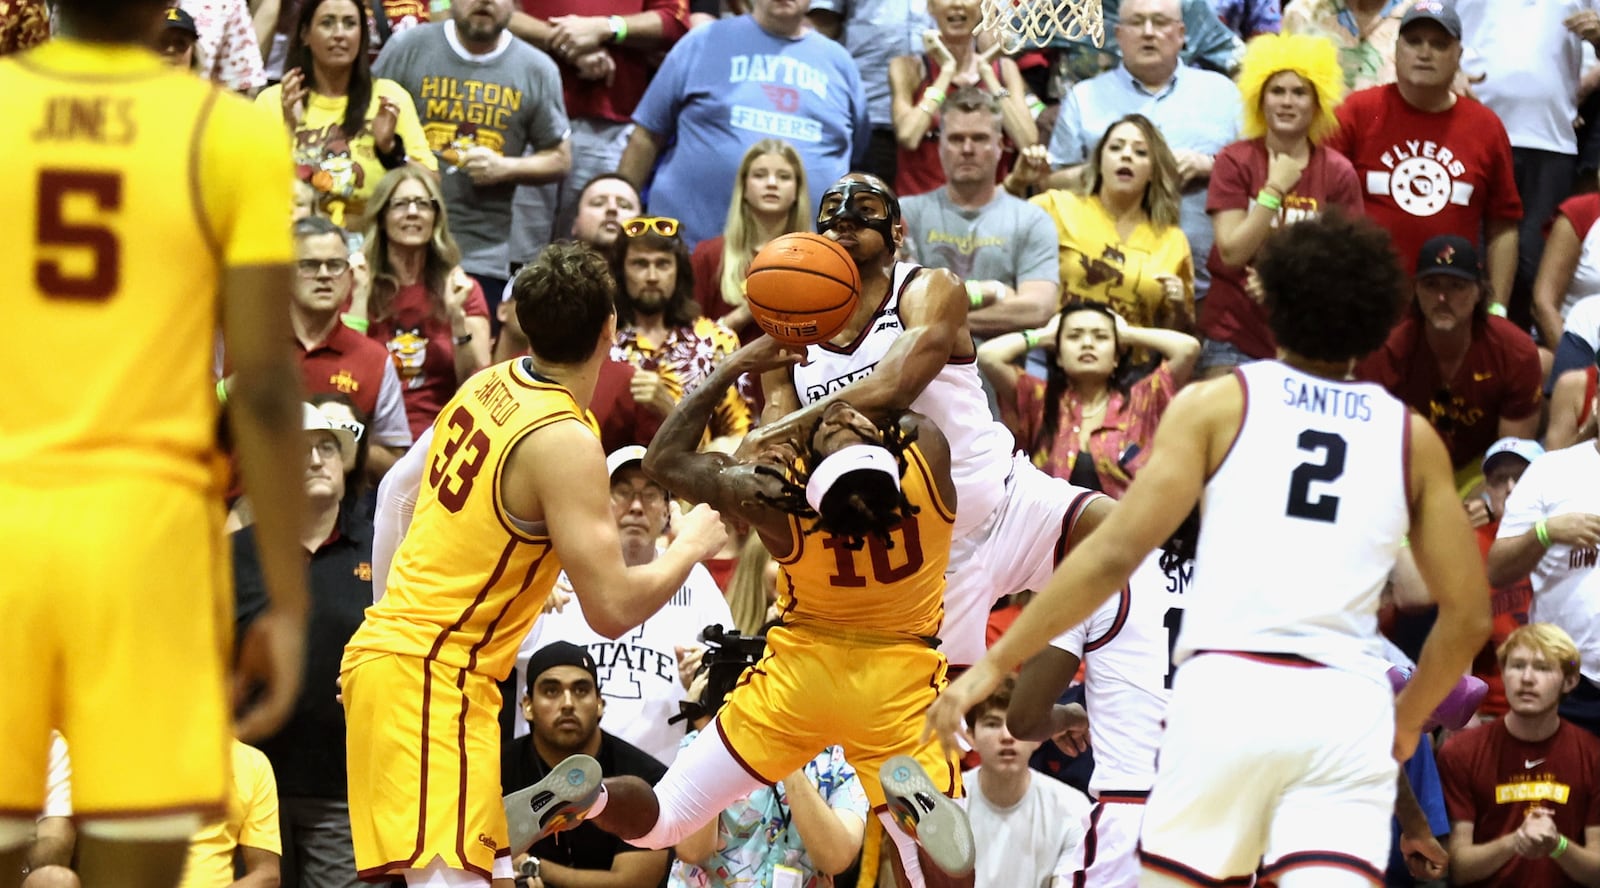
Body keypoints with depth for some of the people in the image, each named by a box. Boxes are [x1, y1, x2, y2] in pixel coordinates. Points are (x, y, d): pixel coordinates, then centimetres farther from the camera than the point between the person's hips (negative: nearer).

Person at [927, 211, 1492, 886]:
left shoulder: (1218, 404, 7)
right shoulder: (1411, 438, 14)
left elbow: (1114, 554, -1)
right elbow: (1469, 612, 14)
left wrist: (995, 664, 4)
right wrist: (1408, 720, 31)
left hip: (1228, 689, -1)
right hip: (1349, 705, 1)